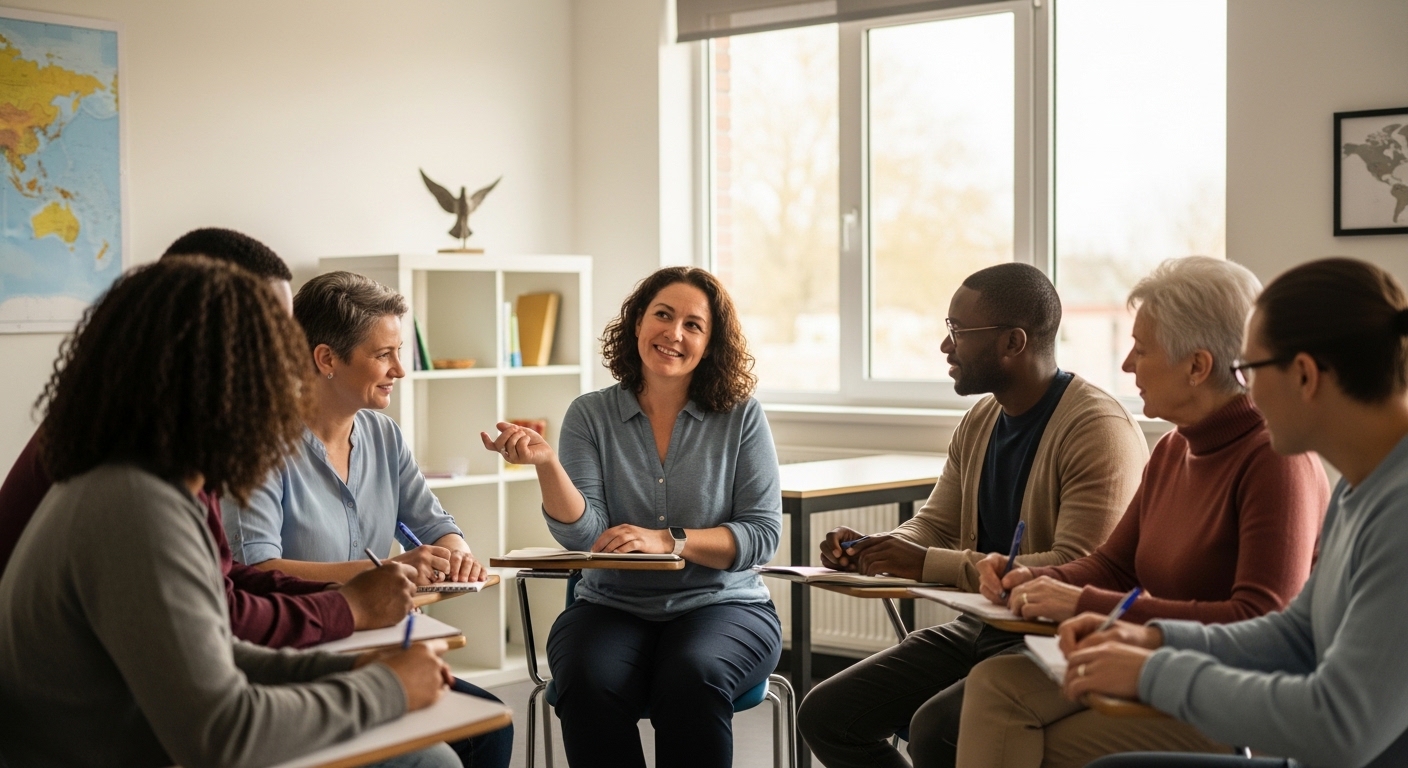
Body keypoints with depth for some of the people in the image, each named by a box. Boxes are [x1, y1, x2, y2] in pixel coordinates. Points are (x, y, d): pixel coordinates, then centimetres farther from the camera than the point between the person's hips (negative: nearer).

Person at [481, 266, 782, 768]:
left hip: (720, 605, -1)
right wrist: (544, 462, -24)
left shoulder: (741, 417, 1)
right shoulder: (591, 416, 3)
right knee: (589, 684, -31)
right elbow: (583, 534, -7)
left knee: (692, 679, -33)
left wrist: (669, 541, -17)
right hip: (614, 608, 1)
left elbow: (763, 535, -4)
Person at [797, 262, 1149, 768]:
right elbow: (936, 523, 17)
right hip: (980, 628, 8)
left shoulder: (1098, 428, -17)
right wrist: (867, 550, -6)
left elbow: (1078, 569, -26)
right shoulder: (978, 423, 11)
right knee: (824, 715, -2)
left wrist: (930, 565, -27)